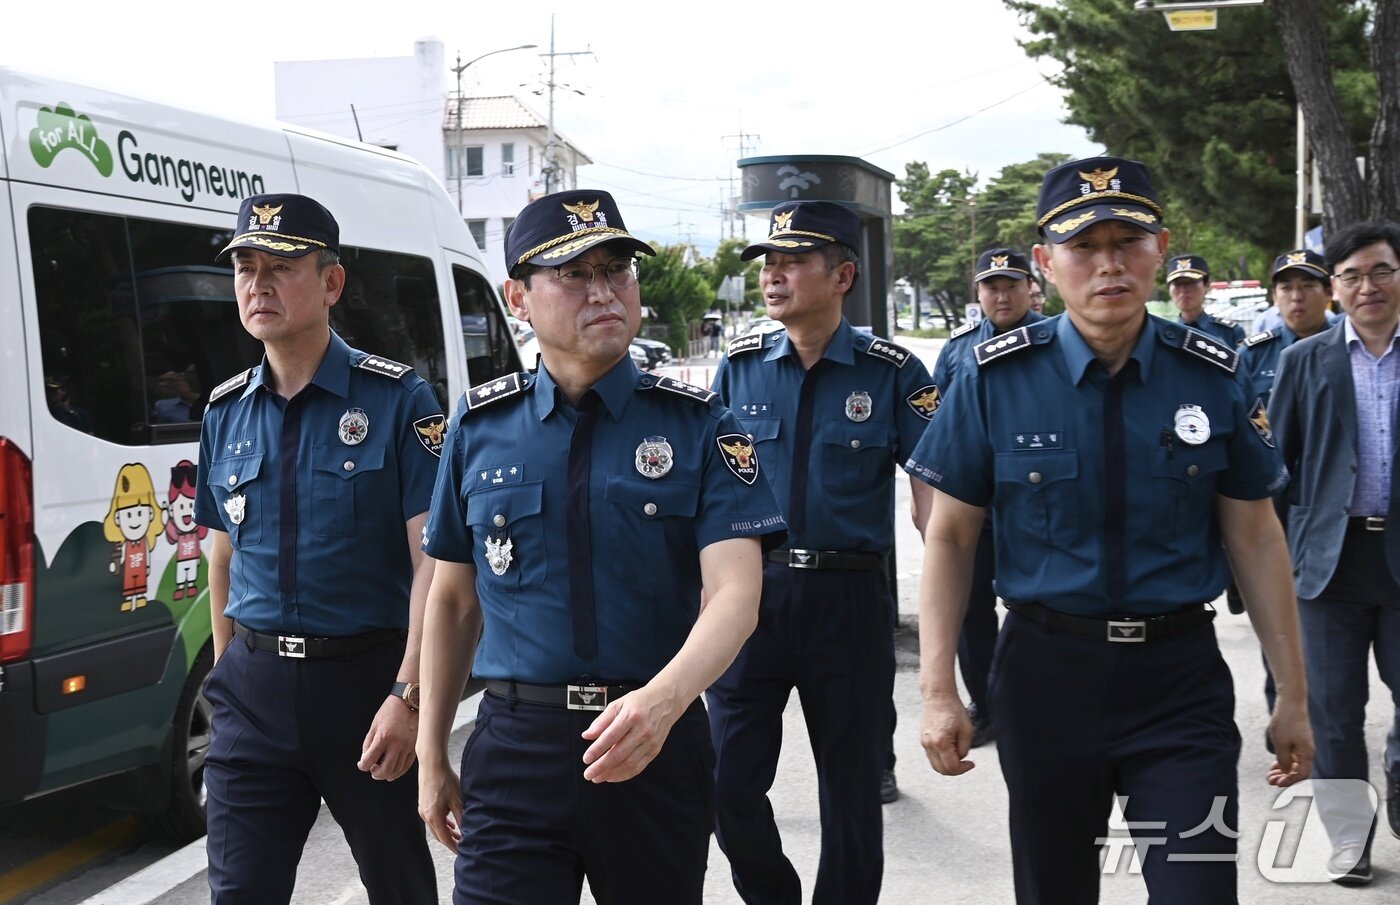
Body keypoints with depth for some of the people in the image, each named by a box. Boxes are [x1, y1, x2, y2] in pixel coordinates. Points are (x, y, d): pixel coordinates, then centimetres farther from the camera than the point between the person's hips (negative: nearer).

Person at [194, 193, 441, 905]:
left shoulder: (398, 401, -7)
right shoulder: (225, 413, 8)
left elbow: (432, 560, -12)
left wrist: (407, 697, -18)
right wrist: (229, 673, 14)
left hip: (367, 678, -3)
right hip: (254, 684, 4)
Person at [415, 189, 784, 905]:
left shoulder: (697, 424, -3)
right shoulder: (480, 427, 4)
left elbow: (735, 592, -14)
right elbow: (454, 599, 12)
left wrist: (662, 700, -33)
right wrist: (431, 756, 11)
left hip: (659, 745, 0)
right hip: (515, 746, 1)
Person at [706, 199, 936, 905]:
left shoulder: (892, 372, -3)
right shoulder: (740, 366, 5)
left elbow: (932, 492, -4)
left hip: (850, 600, -2)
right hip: (750, 590, 2)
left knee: (852, 787, 9)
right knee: (729, 786, 2)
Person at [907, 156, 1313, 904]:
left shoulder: (1213, 379, -3)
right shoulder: (996, 380, -6)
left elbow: (1256, 539, 3)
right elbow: (949, 538, -2)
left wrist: (1292, 695, 3)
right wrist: (937, 690, -9)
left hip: (1180, 678, 0)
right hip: (1046, 672, 0)